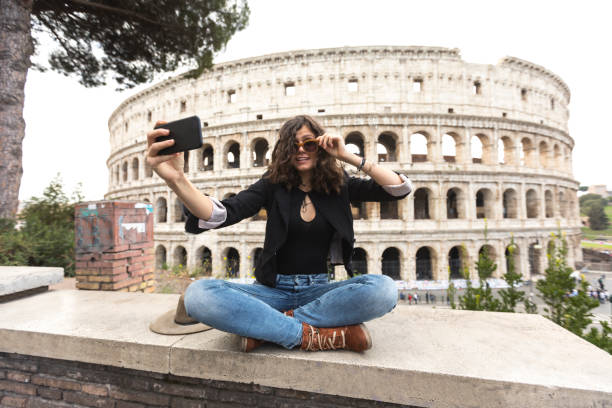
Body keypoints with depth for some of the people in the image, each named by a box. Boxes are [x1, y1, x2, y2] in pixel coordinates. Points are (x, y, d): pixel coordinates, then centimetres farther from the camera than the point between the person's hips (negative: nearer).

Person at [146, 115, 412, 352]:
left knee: (384, 288, -29)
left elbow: (401, 189, -1)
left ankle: (266, 327, -20)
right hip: (274, 290, -1)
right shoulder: (273, 184, 0)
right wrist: (175, 179, -34)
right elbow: (223, 214, -15)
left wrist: (349, 157, -9)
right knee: (198, 294, -27)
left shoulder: (338, 185, 4)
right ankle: (316, 336, -23)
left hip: (318, 291, 2)